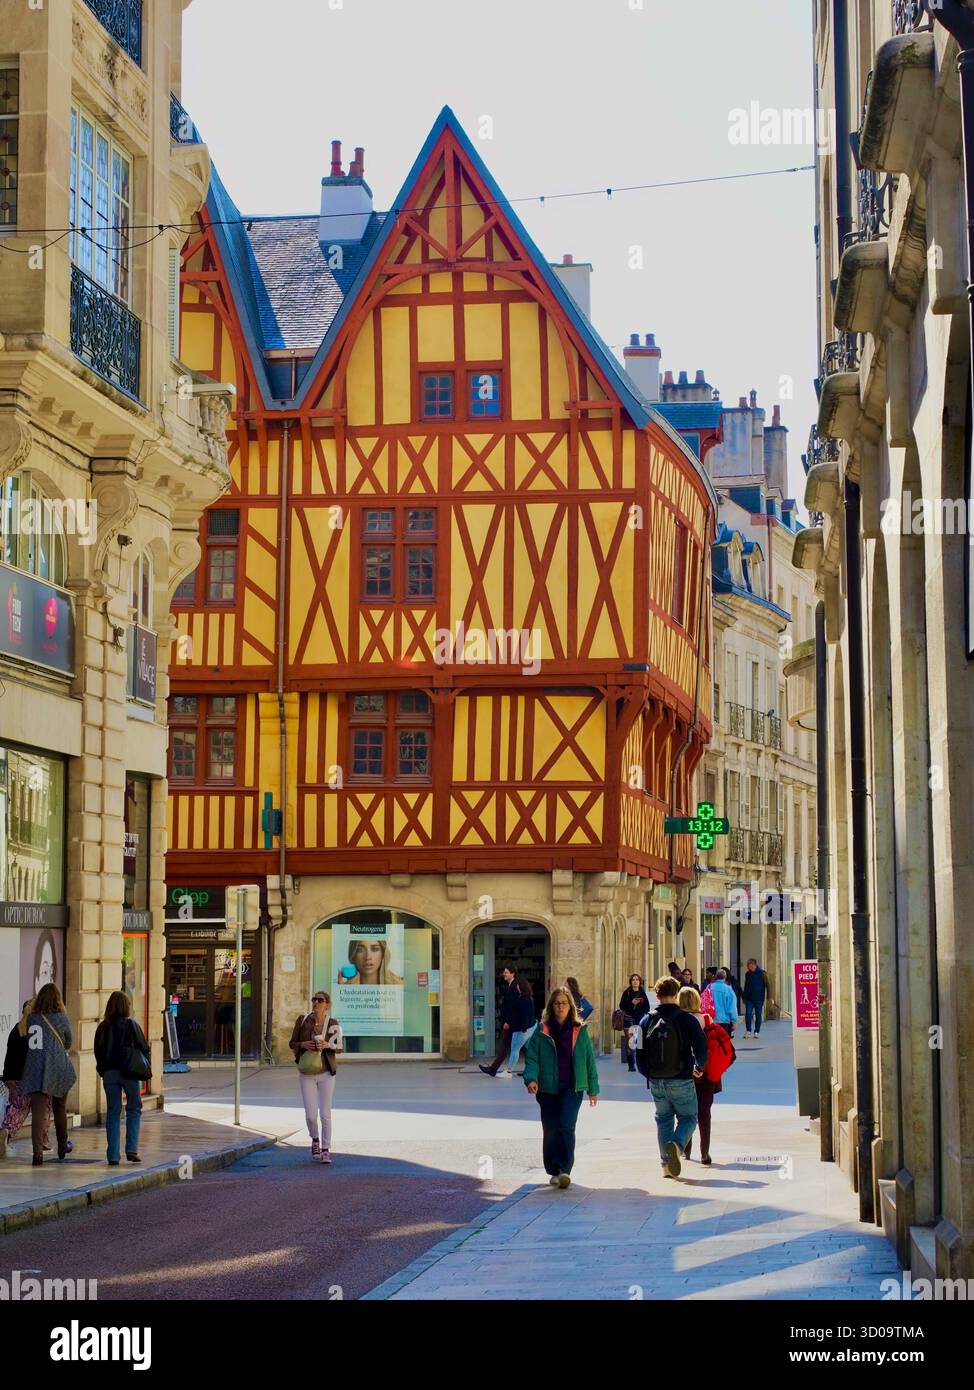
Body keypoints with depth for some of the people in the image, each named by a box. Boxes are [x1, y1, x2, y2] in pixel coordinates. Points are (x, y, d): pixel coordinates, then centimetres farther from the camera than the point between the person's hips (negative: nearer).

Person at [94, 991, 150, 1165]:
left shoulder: (103, 1027, 2)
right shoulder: (131, 1025, -6)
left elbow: (98, 1052, 5)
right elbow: (144, 1048, -6)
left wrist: (103, 1071, 15)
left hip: (109, 1073, 3)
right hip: (129, 1072, -3)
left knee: (113, 1112, 7)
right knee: (134, 1109, 12)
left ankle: (113, 1156, 3)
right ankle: (132, 1149, 0)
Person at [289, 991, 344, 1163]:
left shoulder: (333, 1024, -5)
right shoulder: (302, 1020, -3)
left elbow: (341, 1048, -1)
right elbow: (292, 1044, 4)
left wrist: (328, 1045, -20)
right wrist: (303, 1045, -16)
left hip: (326, 1073, -1)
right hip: (307, 1073, 1)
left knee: (325, 1113, -1)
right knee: (310, 1114, -3)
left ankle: (326, 1149, 11)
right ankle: (315, 1140, 26)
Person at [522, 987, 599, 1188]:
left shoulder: (580, 1031, 5)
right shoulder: (542, 1031, 3)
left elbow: (589, 1060, 10)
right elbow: (532, 1057, 0)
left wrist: (593, 1089, 12)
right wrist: (531, 1078, -18)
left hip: (572, 1088, -1)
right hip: (548, 1088, 1)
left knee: (567, 1126, -14)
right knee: (550, 1130, 5)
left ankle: (565, 1169, -16)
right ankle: (554, 1171, 18)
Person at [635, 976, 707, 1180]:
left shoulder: (647, 1021, 0)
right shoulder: (686, 1019, -10)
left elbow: (638, 1051, 1)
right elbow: (701, 1046, -13)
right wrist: (699, 1067, 6)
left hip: (656, 1082, 3)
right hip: (681, 1080, -3)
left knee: (663, 1119, 17)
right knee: (688, 1117, 9)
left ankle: (666, 1164, 13)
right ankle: (676, 1144, -21)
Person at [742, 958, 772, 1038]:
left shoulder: (762, 973, -5)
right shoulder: (747, 974, 7)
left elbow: (767, 985, -2)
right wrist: (744, 997, 16)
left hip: (759, 998, -3)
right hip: (749, 998, 3)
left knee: (758, 1015, 3)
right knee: (748, 1014, -8)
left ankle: (757, 1032, 12)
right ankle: (748, 1030, 2)